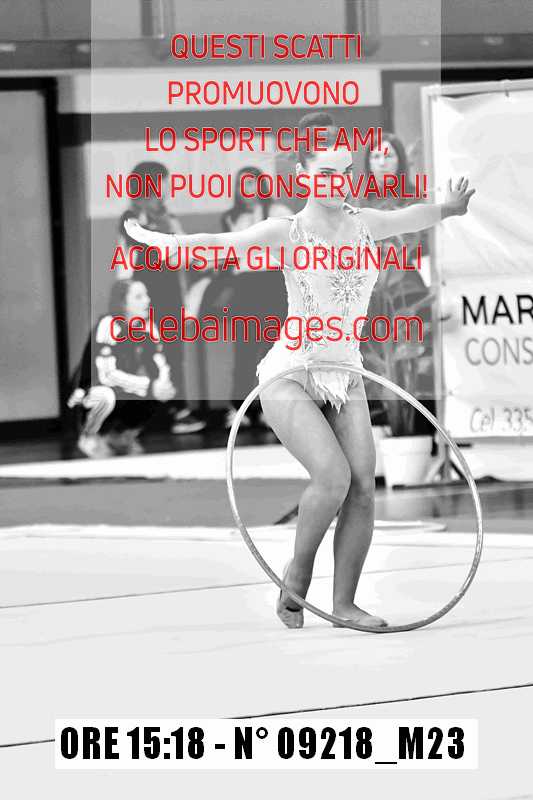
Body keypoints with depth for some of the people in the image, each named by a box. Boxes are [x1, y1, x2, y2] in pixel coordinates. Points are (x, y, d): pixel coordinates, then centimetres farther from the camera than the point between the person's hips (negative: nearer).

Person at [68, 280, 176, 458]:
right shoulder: (108, 325, -23)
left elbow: (161, 366, -4)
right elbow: (106, 374, -30)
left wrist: (163, 385, -29)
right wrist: (150, 387, -36)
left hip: (123, 390, 7)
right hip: (88, 390, -7)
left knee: (164, 393, -15)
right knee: (107, 395, -39)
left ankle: (122, 436, 7)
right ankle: (89, 437, -7)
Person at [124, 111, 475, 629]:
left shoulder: (365, 224, 8)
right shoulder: (287, 234, -9)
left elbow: (414, 216, 29)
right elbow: (222, 243, -19)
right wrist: (153, 239, -27)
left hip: (345, 378, 5)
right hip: (291, 375, -5)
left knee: (363, 489, -8)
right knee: (334, 476, -23)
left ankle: (344, 603, 3)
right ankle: (296, 577, -2)